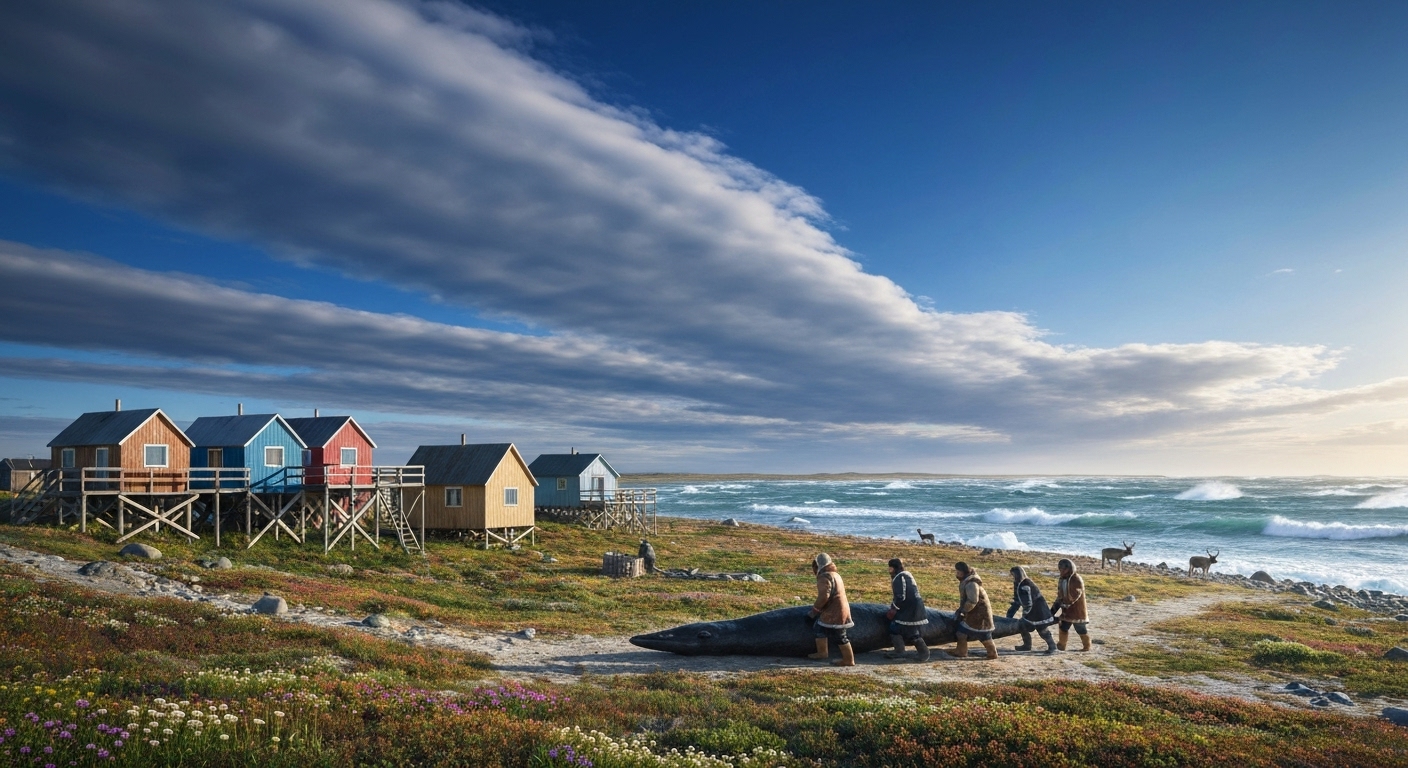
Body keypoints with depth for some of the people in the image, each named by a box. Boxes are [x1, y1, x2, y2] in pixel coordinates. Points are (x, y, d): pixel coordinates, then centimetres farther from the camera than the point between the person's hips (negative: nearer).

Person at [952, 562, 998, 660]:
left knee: (983, 635, 1)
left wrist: (963, 610, -22)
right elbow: (964, 598, 16)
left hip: (980, 612, -10)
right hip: (972, 612, 10)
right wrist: (961, 609, 10)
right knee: (962, 631, 10)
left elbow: (972, 601, -30)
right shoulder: (965, 581, 7)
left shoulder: (971, 583, -26)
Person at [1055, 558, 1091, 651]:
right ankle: (1061, 645, 21)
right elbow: (1060, 593, 15)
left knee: (1080, 629, 2)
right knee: (1063, 627, 10)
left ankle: (1087, 646, 19)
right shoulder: (1063, 579, 8)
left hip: (1077, 609, -8)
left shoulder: (1077, 579, -19)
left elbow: (1075, 595, -24)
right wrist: (1058, 602, 3)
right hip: (1066, 609, 8)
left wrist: (1066, 603, -24)